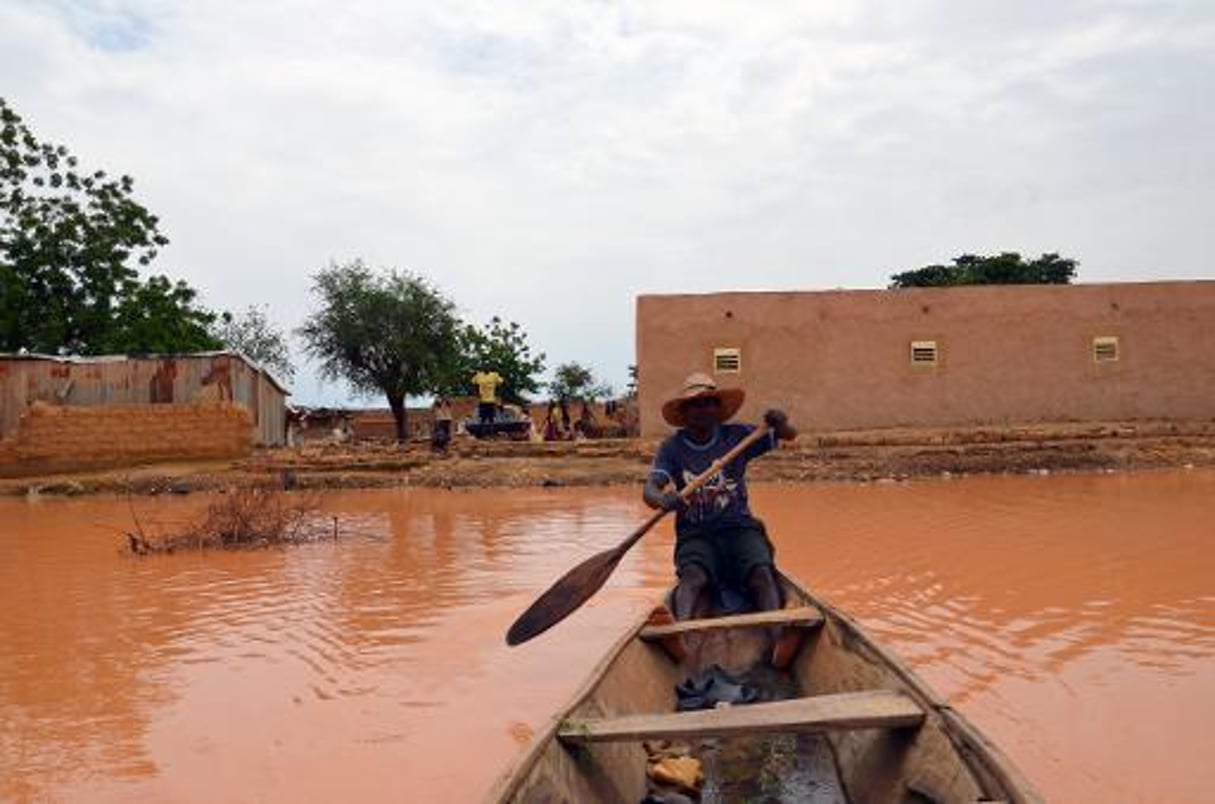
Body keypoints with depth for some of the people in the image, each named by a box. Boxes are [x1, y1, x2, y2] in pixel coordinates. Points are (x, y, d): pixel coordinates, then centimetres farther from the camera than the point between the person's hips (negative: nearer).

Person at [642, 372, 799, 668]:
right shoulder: (672, 448, 3)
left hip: (739, 527, 1)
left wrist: (780, 424, -21)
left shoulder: (736, 436, 7)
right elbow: (650, 490, -11)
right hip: (695, 534, -1)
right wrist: (665, 501, -36)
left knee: (761, 571, -29)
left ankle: (779, 638, -50)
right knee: (694, 576, -33)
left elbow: (789, 436, 5)